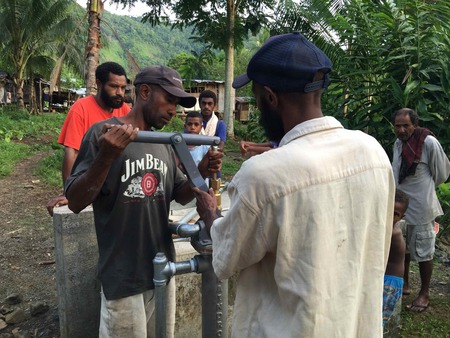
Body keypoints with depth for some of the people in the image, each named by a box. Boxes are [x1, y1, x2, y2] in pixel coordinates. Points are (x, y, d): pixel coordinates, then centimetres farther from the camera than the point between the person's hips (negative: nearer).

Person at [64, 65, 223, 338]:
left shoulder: (164, 143, 6)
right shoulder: (103, 133, -13)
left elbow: (180, 195, 10)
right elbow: (75, 202, -15)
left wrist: (201, 174, -10)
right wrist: (107, 157, -30)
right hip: (123, 277, -6)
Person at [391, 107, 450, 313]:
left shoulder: (429, 143, -17)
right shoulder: (398, 143, 4)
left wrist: (425, 188, 7)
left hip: (420, 207, -7)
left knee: (423, 251, 5)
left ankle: (424, 295, 20)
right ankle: (405, 284, 35)